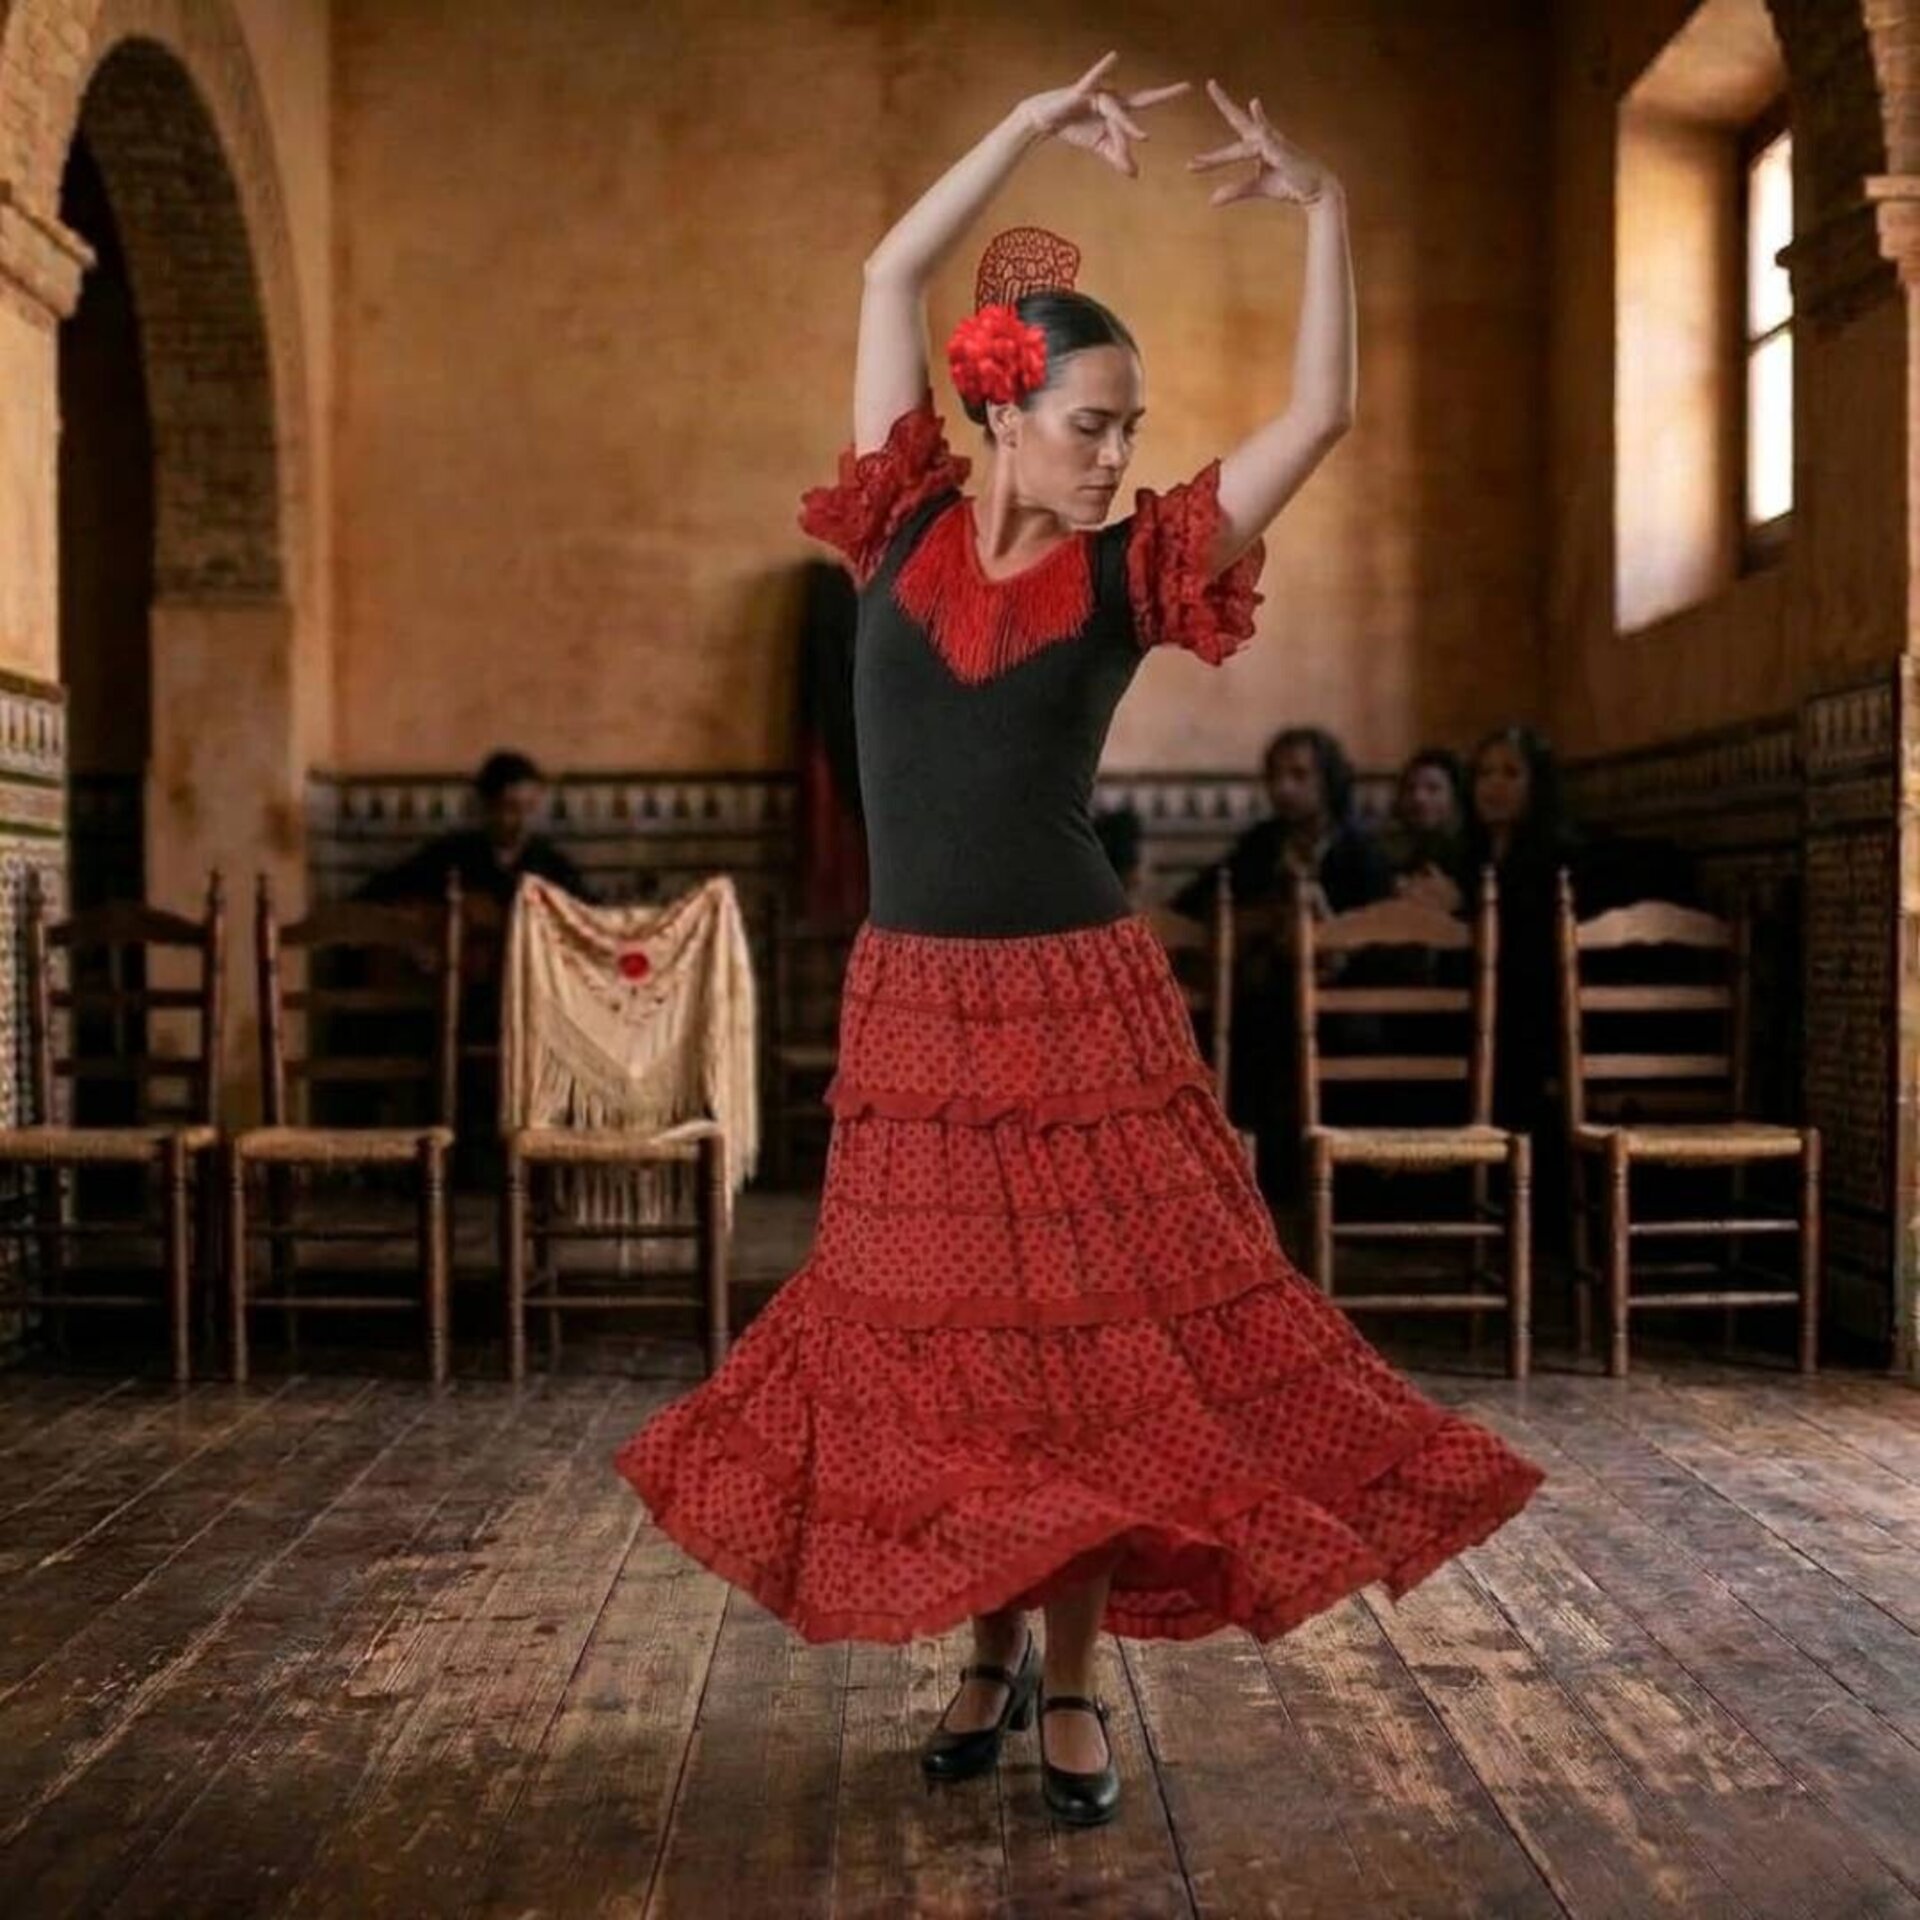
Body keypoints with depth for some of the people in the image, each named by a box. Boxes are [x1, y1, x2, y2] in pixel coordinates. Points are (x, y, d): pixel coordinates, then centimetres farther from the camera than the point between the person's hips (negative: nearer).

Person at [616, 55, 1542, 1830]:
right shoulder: (906, 535, 3)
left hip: (1083, 1003, -1)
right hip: (911, 1007, 2)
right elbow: (894, 273, 3)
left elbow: (1320, 417, -2)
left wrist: (1321, 208, -6)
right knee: (933, 1347, 9)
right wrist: (1034, 125, 1)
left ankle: (1074, 1689, 19)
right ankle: (992, 1657, 29)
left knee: (1093, 1343, 2)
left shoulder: (1128, 574, 0)